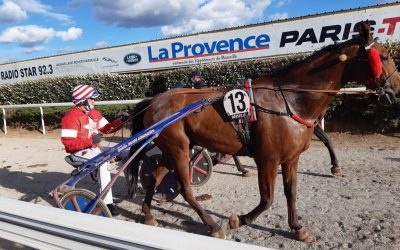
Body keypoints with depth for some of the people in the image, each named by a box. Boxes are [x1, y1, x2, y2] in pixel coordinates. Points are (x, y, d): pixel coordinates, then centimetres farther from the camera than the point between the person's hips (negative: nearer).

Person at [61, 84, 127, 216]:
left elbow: (106, 128, 5)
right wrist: (90, 141, -30)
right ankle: (107, 202, -28)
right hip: (79, 152, -8)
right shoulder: (71, 117, -16)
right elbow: (68, 142, -22)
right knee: (103, 161, -31)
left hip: (94, 148, 8)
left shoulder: (94, 113, 9)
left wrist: (119, 122, -12)